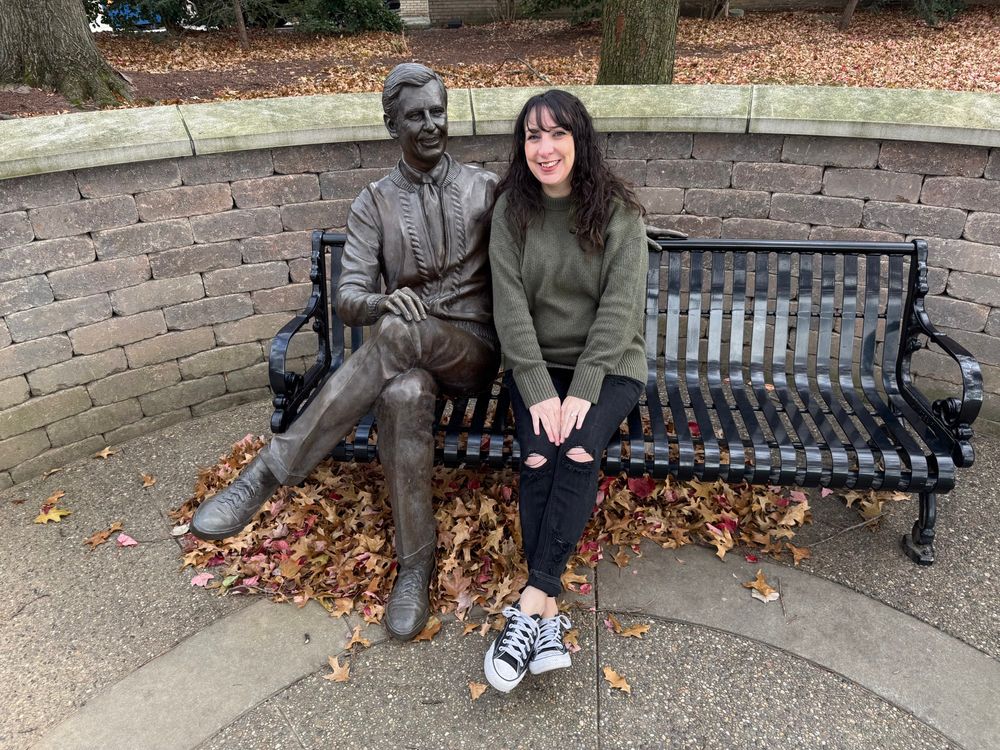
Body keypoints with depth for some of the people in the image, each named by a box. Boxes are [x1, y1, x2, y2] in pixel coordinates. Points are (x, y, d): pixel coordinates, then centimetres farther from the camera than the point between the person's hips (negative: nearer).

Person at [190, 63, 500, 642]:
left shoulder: (486, 188, 8)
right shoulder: (375, 204, 8)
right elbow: (349, 299, -2)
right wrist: (382, 301, -25)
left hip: (472, 349, -1)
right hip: (407, 353, 1)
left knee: (398, 334, -36)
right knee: (404, 396, -38)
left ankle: (268, 475, -30)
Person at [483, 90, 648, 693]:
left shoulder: (619, 211, -5)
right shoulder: (512, 210, -1)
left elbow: (618, 308, -12)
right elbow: (511, 307, -8)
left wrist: (581, 393, -21)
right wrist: (540, 392, -19)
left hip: (608, 366, -1)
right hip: (536, 365, 1)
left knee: (579, 450, -28)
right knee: (540, 455, -25)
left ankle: (531, 603, -24)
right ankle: (548, 616, -22)